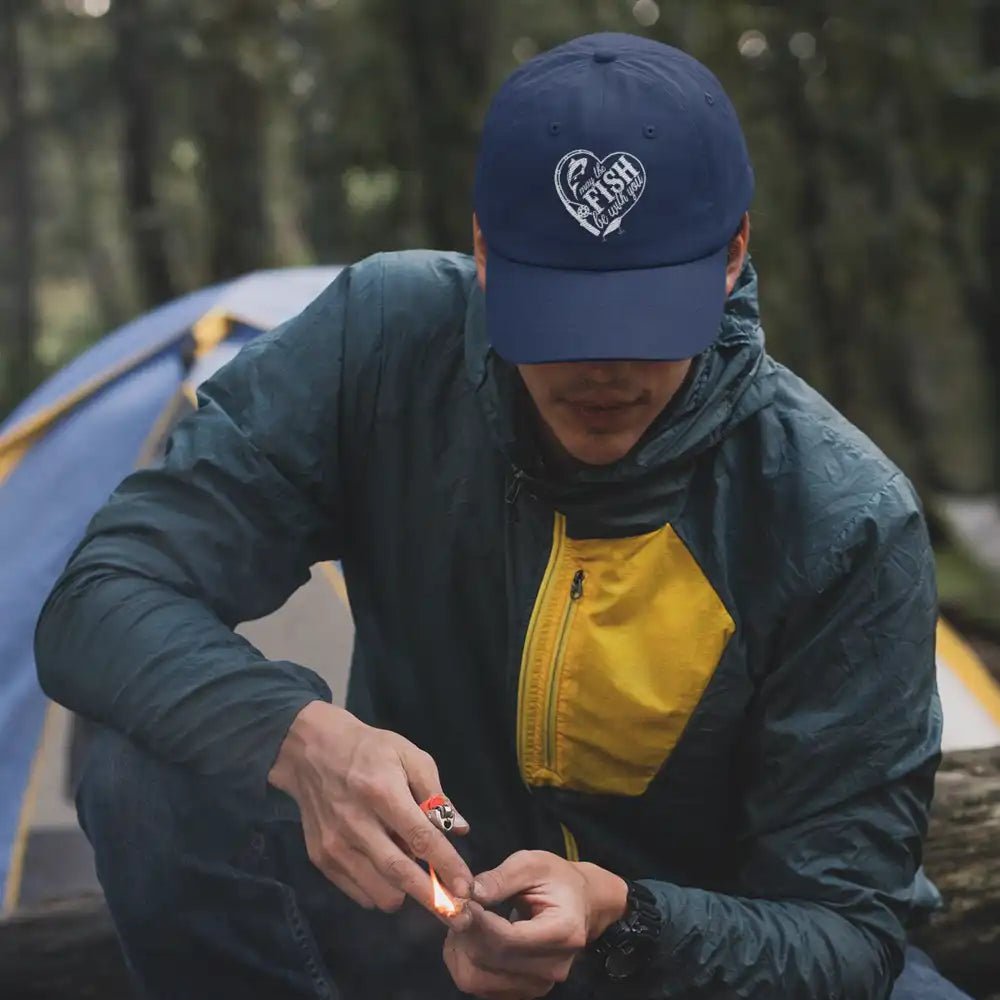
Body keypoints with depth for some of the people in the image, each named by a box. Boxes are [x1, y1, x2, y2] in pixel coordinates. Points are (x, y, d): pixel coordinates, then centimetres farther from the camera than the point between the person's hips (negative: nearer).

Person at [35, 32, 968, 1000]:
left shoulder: (846, 521, -22)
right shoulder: (384, 340, -18)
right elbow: (100, 601, -20)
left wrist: (616, 919, -37)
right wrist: (298, 736, -40)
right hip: (420, 905, 2)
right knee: (153, 781, -25)